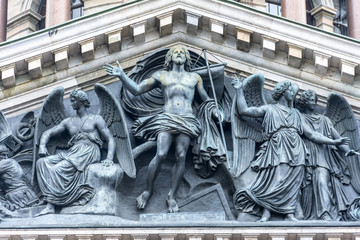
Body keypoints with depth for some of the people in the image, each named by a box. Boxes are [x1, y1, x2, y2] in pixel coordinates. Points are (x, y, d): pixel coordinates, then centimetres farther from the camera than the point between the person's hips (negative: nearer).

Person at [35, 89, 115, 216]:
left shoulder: (96, 119, 15)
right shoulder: (69, 122, 29)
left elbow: (110, 139, 8)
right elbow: (48, 133, 26)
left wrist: (109, 158, -11)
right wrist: (42, 146, 2)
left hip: (89, 152, -5)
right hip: (72, 152, 5)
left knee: (58, 169, -32)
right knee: (42, 162, -23)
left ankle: (51, 205, -27)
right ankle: (49, 205, -37)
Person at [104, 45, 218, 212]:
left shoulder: (194, 78, 24)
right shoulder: (161, 76, 20)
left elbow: (206, 99, 27)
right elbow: (136, 90, 15)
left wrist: (215, 112, 8)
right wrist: (121, 76, 2)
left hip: (186, 121, 1)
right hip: (166, 119, -1)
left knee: (181, 156, -19)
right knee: (161, 154, -22)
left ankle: (172, 196, -12)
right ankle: (148, 190, -8)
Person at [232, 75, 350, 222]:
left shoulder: (295, 113, 29)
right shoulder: (269, 109, 18)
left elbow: (311, 135, 27)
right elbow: (244, 110, 10)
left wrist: (334, 142, 21)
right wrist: (239, 90, 9)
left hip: (295, 151, 4)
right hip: (276, 149, -4)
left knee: (292, 182, -13)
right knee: (274, 179, -19)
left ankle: (289, 214, -19)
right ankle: (266, 213, -24)